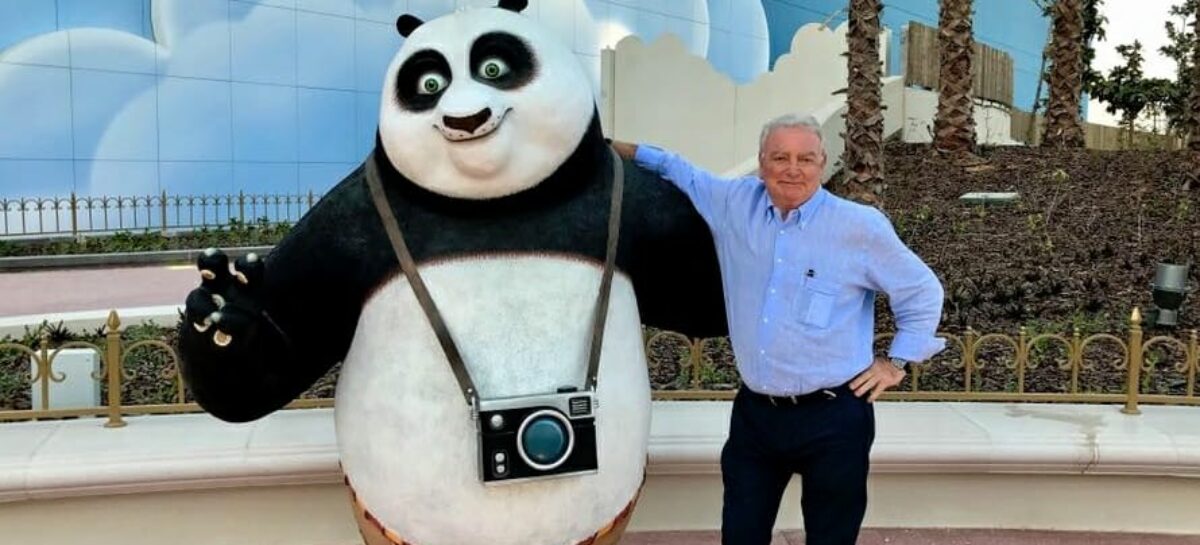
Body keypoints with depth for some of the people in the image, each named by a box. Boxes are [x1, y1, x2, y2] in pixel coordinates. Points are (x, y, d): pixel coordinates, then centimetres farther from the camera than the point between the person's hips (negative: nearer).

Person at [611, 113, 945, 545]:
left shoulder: (861, 225, -6)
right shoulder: (734, 203, 4)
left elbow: (922, 291, 7)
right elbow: (679, 171, 24)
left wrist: (897, 361, 6)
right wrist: (619, 149, 24)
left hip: (833, 417, -3)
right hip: (754, 412, 4)